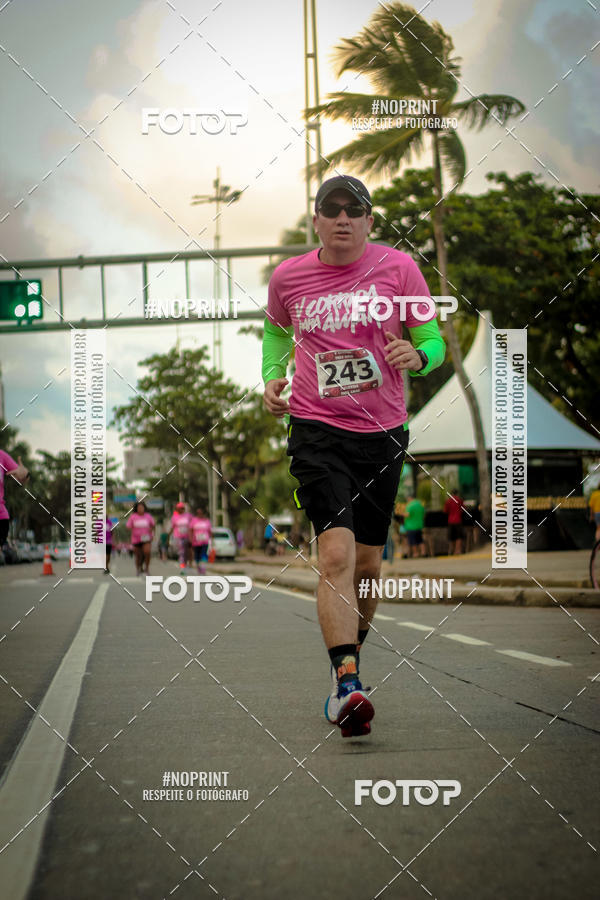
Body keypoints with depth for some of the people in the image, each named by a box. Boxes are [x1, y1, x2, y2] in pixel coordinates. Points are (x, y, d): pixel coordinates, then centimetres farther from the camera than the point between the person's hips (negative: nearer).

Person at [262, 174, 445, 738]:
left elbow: (433, 341, 4)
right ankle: (346, 686, -24)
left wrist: (416, 356, -18)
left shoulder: (398, 268, -1)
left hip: (383, 432, 2)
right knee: (336, 552, -19)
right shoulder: (288, 277, 2)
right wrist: (271, 376, 6)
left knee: (367, 563, 10)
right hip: (316, 429, -1)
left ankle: (349, 658, 34)